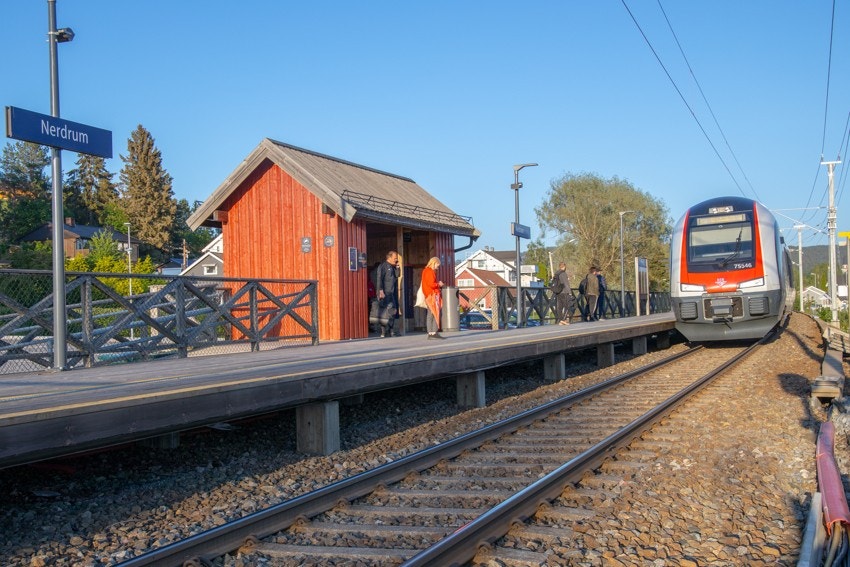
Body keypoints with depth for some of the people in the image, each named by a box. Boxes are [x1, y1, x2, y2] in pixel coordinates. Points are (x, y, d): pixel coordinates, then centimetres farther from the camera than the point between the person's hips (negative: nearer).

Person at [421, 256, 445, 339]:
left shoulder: (426, 271, 19)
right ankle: (434, 332, -15)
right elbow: (431, 284, -20)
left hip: (432, 295, 10)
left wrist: (437, 283, 11)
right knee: (436, 314, -12)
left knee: (431, 315, 8)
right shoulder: (430, 271, -12)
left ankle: (430, 333, 9)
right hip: (432, 295, -10)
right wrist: (439, 284, -4)